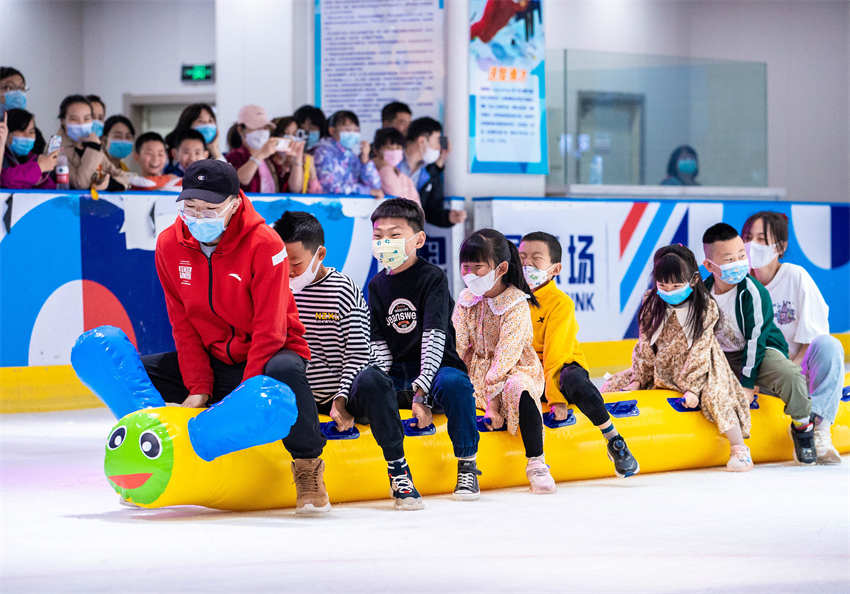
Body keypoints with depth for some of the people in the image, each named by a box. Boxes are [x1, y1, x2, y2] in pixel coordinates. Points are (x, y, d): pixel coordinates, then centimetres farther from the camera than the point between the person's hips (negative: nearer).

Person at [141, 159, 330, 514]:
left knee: (284, 371, -40)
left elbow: (270, 328, -22)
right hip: (212, 362, 5)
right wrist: (198, 388, -11)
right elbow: (183, 325, -1)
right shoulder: (170, 245, -6)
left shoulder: (264, 244, -20)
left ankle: (307, 465, -21)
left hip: (268, 354, -5)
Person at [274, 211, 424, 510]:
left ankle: (398, 472, -25)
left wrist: (342, 400, -23)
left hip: (343, 393, -4)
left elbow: (357, 355, -10)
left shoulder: (344, 291, -9)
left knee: (372, 380, -37)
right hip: (303, 399, 4)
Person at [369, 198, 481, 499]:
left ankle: (467, 466, -21)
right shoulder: (377, 285, 10)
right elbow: (378, 340, 7)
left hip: (435, 370, -4)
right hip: (397, 374, 5)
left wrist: (421, 389, -28)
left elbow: (435, 336, -18)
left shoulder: (432, 278, -7)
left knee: (455, 384, -38)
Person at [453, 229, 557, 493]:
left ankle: (536, 463, -31)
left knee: (517, 388, -37)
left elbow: (506, 355, -21)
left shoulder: (516, 304, -16)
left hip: (516, 370, -7)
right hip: (477, 371, 7)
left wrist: (491, 400, -25)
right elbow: (457, 347, 2)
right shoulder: (466, 299, 3)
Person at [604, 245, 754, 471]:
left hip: (697, 369, -5)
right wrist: (638, 378, -3)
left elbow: (700, 350, -16)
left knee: (713, 396, -33)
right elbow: (645, 345, 3)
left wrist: (692, 387, -21)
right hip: (660, 371, 5)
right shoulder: (651, 303, -2)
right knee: (612, 386, -4)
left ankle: (739, 449, -31)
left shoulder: (705, 307, -13)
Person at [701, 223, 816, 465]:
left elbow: (755, 339, -20)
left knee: (789, 376, -35)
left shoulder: (753, 293, -20)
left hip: (760, 353, -6)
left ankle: (802, 427, -6)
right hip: (721, 357, 6)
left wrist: (747, 384, -21)